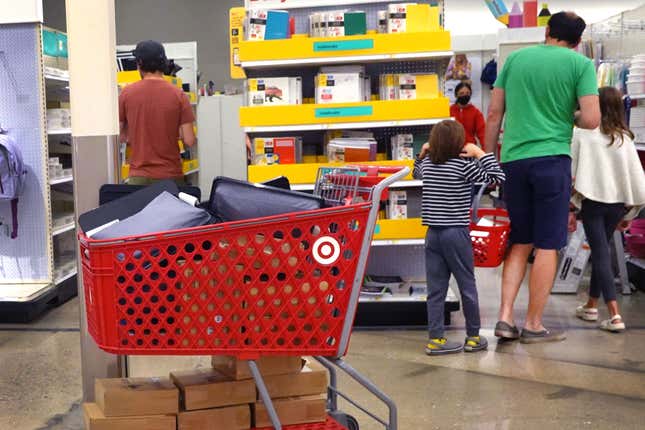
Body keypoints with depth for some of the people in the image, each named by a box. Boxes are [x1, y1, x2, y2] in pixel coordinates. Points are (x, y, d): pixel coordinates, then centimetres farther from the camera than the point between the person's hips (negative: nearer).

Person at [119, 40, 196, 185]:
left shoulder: (127, 93, -2)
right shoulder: (178, 95, -5)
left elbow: (120, 137, 3)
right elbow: (189, 141, -7)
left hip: (139, 175, 1)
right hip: (170, 175, 0)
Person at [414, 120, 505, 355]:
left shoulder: (427, 163, 7)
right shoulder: (463, 165, -10)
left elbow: (417, 173, 31)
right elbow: (497, 176, -9)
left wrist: (423, 153, 20)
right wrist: (479, 153, -7)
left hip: (433, 233, 5)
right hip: (456, 233, -5)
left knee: (436, 289, 7)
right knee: (467, 287, 8)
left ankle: (435, 339, 9)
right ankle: (473, 337, 17)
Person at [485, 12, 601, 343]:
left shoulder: (515, 59, 10)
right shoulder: (581, 64, 0)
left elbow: (494, 114, 9)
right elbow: (591, 120, -9)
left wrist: (488, 158, 16)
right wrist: (570, 117, 13)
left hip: (513, 160, 4)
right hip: (552, 158, -4)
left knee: (520, 243, 13)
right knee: (547, 246, 4)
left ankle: (505, 318, 7)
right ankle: (533, 325, 8)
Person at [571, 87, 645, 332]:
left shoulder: (582, 134, -8)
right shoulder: (624, 138, 1)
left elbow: (572, 171, -6)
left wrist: (570, 202, 5)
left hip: (592, 200, -3)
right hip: (617, 202, 4)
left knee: (600, 254, -1)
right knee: (601, 251, 18)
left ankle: (614, 315, -10)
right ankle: (591, 305, 30)